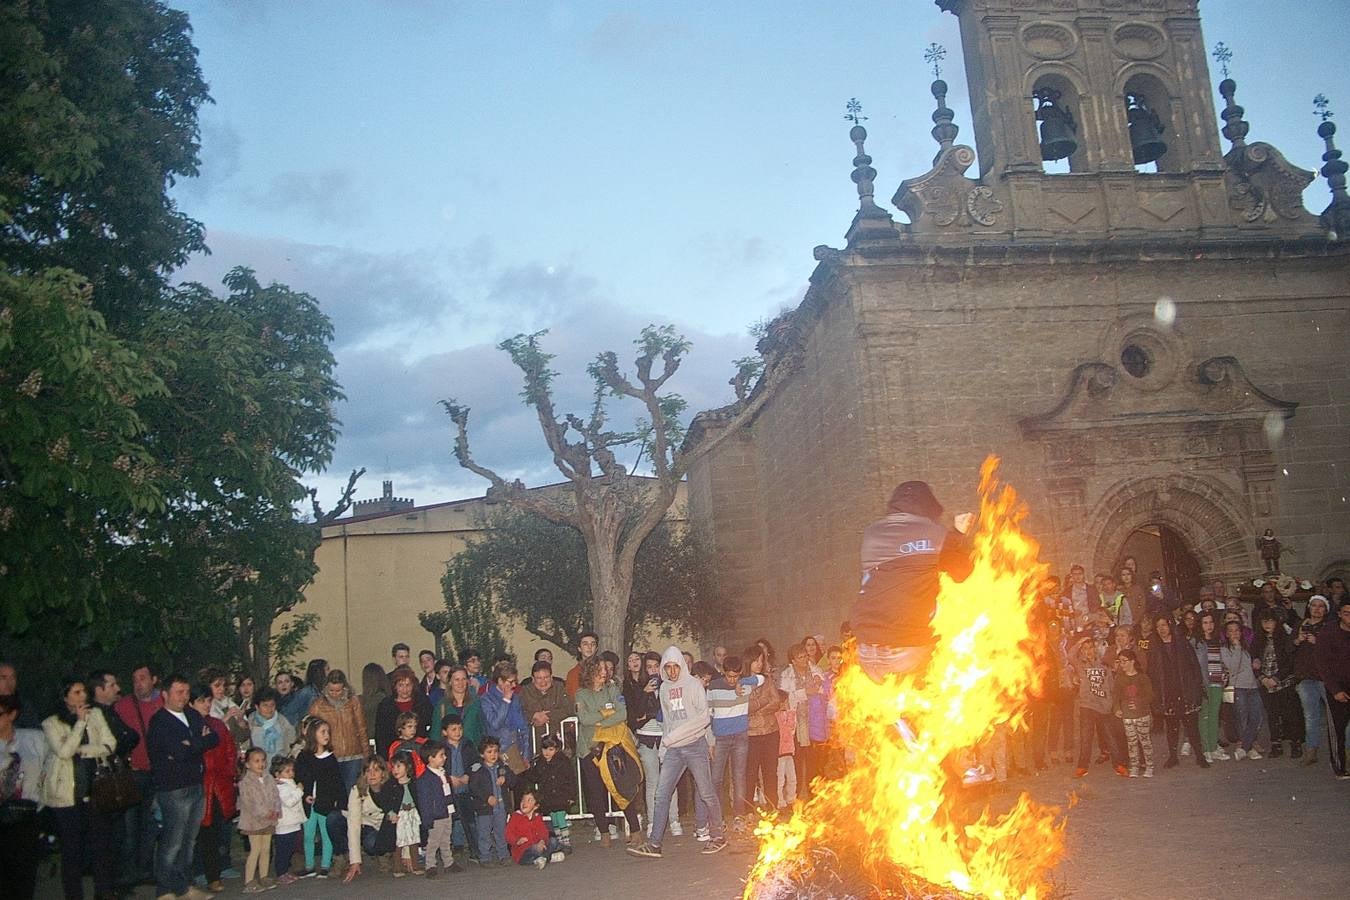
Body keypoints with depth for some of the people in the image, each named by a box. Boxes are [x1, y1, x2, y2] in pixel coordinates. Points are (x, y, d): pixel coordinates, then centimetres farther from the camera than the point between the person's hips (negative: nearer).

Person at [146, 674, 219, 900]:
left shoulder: (193, 715, 13)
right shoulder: (159, 722, -9)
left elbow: (214, 738, 5)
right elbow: (177, 751, -21)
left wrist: (191, 744, -9)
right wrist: (201, 742, -7)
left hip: (196, 786, 7)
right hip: (174, 789, -7)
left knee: (189, 840, 13)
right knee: (172, 843, -3)